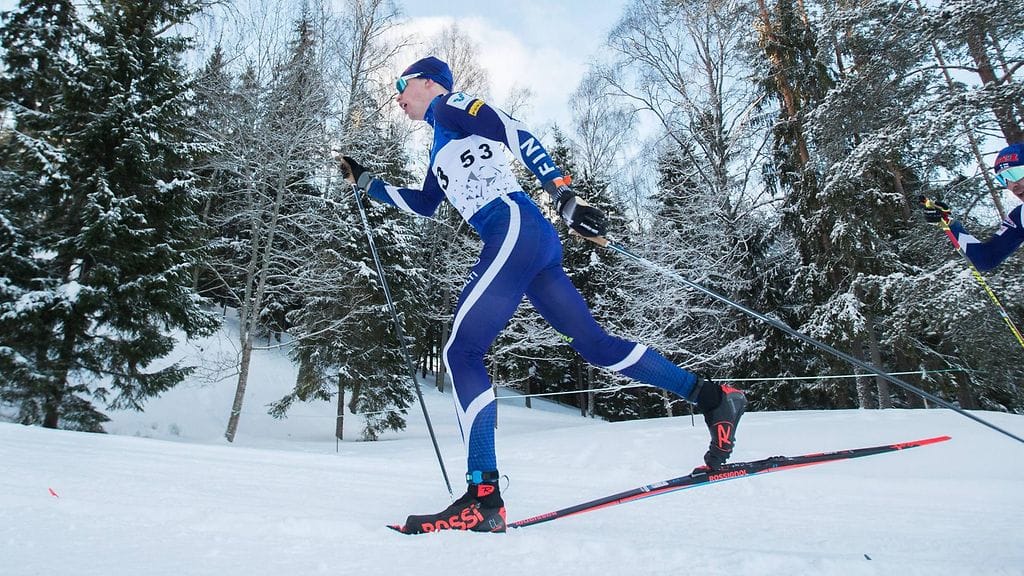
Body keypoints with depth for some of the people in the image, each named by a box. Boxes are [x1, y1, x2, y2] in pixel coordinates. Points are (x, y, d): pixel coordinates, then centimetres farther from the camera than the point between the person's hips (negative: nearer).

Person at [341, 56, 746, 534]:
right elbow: (423, 204, 43)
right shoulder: (442, 145, 33)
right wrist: (366, 183, 42)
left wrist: (563, 194, -21)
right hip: (532, 242, 9)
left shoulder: (451, 105, 7)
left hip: (515, 227, -9)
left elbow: (517, 135, -9)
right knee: (594, 342, 6)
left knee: (461, 352, -13)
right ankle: (714, 398, 10)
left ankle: (483, 497, -15)